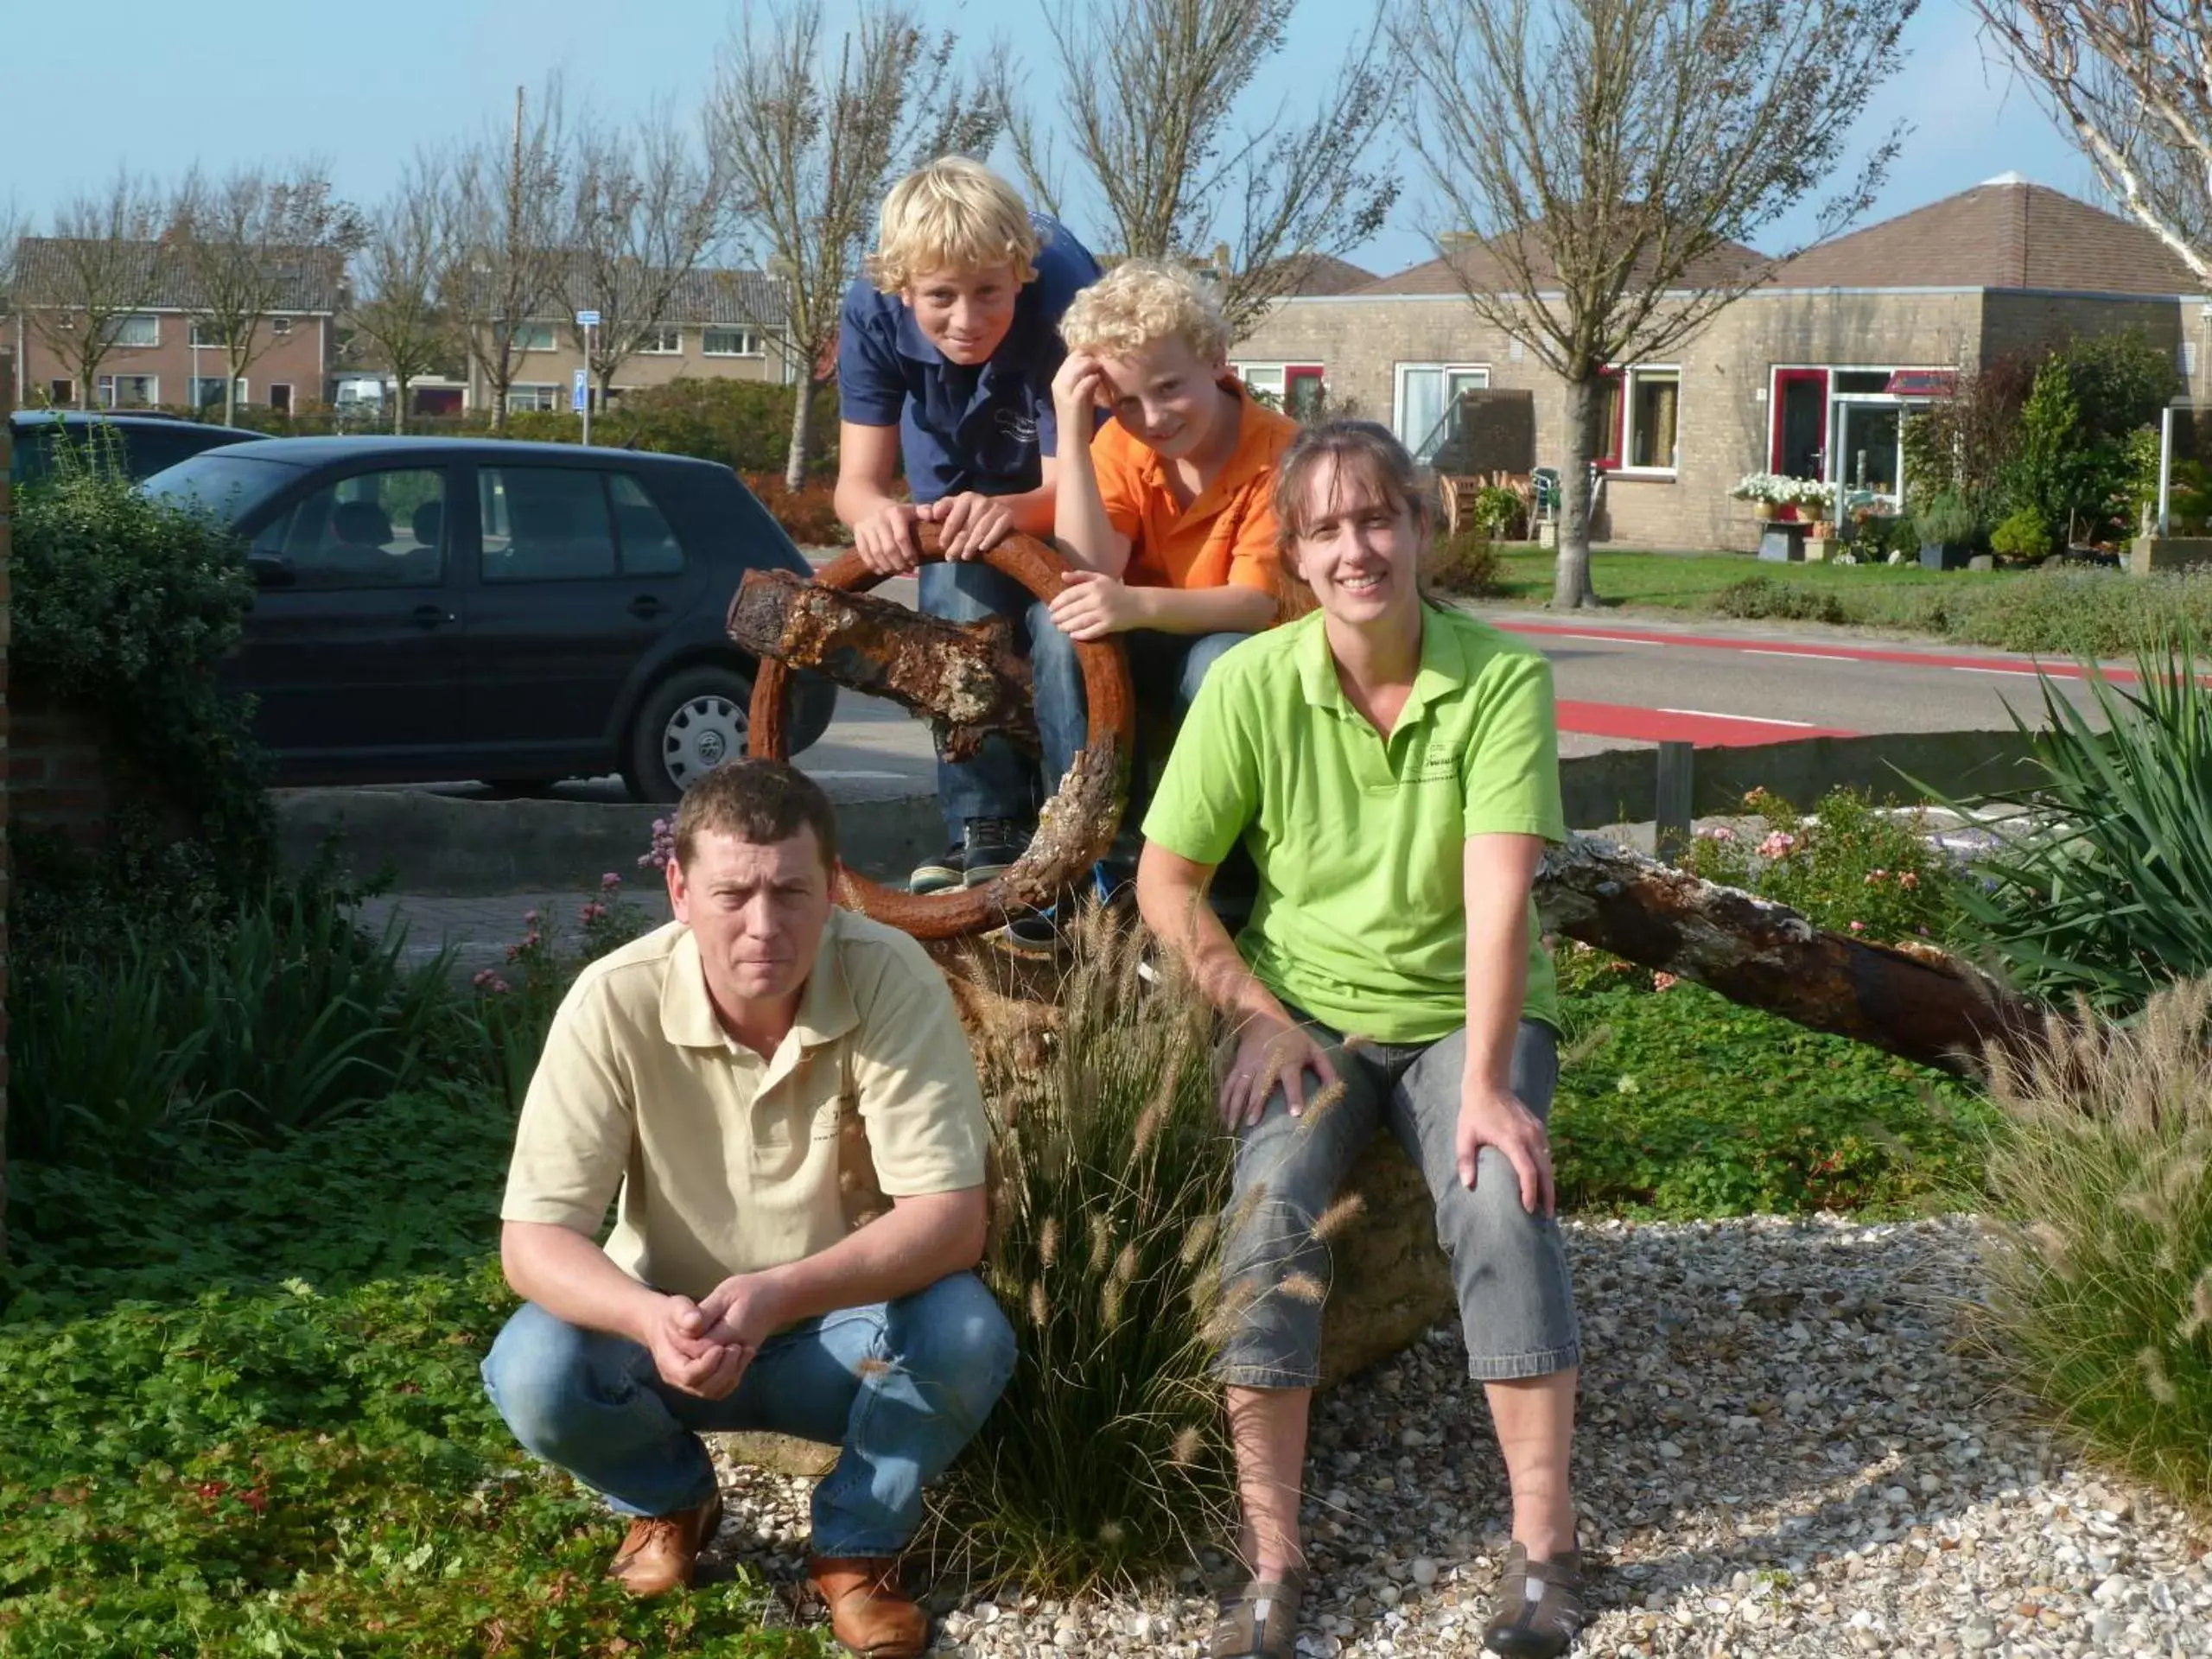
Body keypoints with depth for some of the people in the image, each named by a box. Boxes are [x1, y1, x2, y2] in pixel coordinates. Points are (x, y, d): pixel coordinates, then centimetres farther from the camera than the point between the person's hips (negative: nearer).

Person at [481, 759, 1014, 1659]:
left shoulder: (892, 981, -23)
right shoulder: (614, 1002, -22)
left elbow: (952, 1216, -26)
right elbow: (532, 1236, -21)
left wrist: (779, 1296, -42)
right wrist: (649, 1319, -43)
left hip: (846, 1332, -1)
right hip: (669, 1324, 1)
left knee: (967, 1336, -31)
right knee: (532, 1375, -28)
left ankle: (857, 1544, 0)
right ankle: (672, 1500, 8)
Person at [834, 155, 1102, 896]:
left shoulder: (1062, 299, -40)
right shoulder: (875, 313, -31)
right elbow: (859, 476, -28)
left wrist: (1009, 510, -60)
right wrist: (876, 513, -53)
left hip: (1061, 474, -3)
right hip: (956, 480, 3)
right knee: (962, 615, -17)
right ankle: (986, 830, -9)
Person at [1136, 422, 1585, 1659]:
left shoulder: (1502, 678, -14)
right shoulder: (1252, 684, -10)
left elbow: (1498, 891, -23)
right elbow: (1168, 881, -2)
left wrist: (1484, 1080, -29)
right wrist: (1260, 1018, -10)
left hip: (1464, 1011, -1)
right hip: (1308, 1011, 1)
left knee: (1502, 1202, -27)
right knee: (1271, 1218, -24)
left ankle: (1546, 1553, -16)